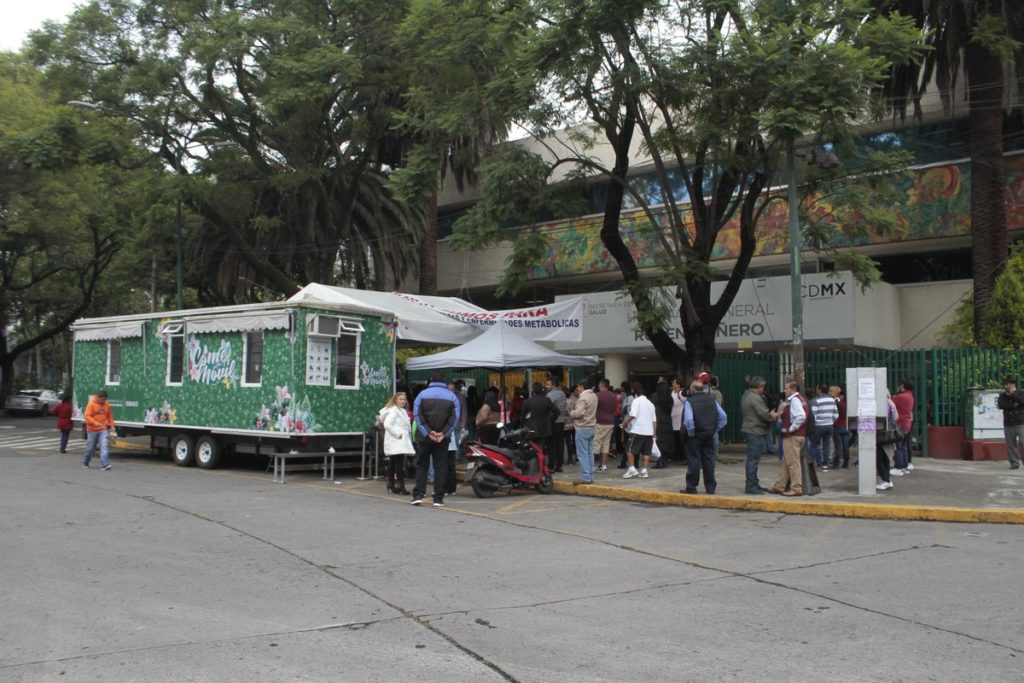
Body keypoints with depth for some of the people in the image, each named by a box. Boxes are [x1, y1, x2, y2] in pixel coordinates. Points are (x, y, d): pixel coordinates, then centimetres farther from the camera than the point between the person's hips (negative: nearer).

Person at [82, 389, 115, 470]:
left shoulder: (107, 404, 4)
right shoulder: (91, 403, -9)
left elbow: (110, 416, 16)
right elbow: (87, 416, -14)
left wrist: (112, 426, 12)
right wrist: (95, 423, -28)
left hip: (103, 429, 3)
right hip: (92, 429, -3)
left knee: (105, 446, -12)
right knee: (90, 447, 10)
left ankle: (104, 464, -17)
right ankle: (85, 463, 32)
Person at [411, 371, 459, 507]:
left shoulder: (422, 394, 1)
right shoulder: (452, 396, 3)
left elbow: (417, 416, -7)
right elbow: (455, 418, -5)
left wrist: (428, 433, -10)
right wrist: (444, 434, -8)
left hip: (424, 437, 0)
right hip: (443, 438, 0)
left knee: (421, 465, 10)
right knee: (441, 466, 6)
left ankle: (418, 495, 1)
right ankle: (438, 498, 3)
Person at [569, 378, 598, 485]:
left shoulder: (583, 398, -18)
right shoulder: (594, 396, 12)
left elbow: (579, 413, -27)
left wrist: (571, 413, -7)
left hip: (582, 428, -9)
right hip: (592, 427, 9)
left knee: (582, 454, -5)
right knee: (590, 453, 12)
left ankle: (585, 477, -6)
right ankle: (590, 476, 15)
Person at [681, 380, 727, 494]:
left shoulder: (689, 402, -12)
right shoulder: (712, 400, 4)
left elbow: (688, 420, -24)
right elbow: (723, 417, 2)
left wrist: (691, 432, -10)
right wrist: (715, 430, 5)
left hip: (695, 436, -4)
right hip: (709, 435, 4)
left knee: (693, 461, 2)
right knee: (709, 460, 11)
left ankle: (691, 487, 5)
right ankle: (710, 486, 14)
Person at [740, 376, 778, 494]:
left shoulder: (746, 396, 16)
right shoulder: (755, 398, -17)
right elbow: (764, 414, -20)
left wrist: (770, 414, 13)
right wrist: (774, 416, -1)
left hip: (750, 430, 11)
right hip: (755, 432, -11)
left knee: (752, 459, 15)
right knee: (753, 459, -7)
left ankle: (753, 484, 22)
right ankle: (751, 486, -5)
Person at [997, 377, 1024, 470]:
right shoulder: (1003, 396, 10)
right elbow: (1000, 405, -7)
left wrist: (1013, 394, -14)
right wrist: (1013, 405, -13)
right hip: (1008, 424, 3)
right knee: (1011, 445, 3)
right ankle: (1014, 463, 10)